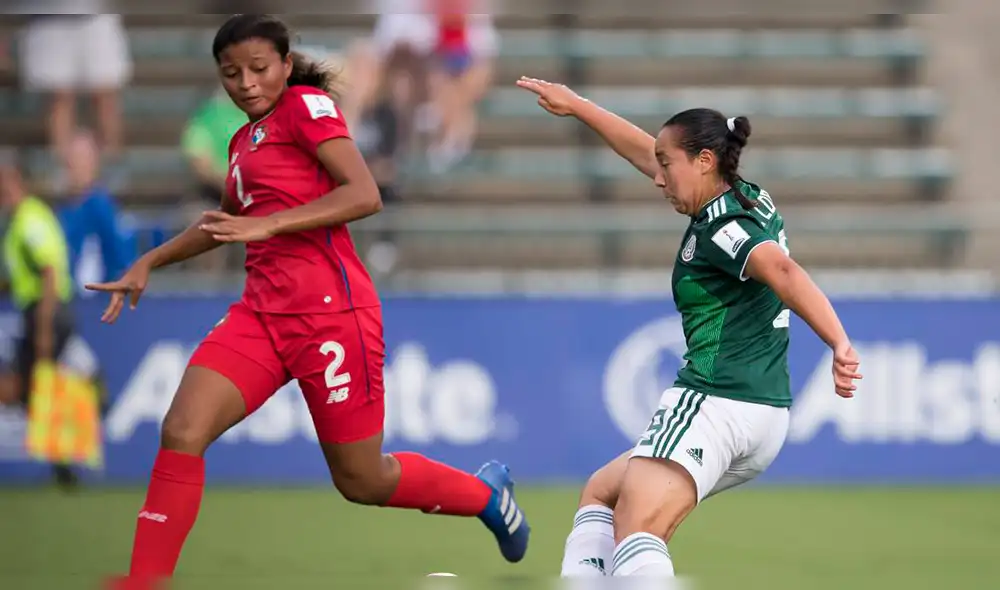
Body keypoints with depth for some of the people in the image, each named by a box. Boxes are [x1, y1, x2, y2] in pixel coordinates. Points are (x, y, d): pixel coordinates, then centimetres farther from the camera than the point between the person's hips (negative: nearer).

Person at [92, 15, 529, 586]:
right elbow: (228, 222, 38)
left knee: (362, 481, 4)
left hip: (329, 310, -7)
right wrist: (149, 263, 31)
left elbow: (365, 195, -17)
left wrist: (267, 225, -22)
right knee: (181, 434, -14)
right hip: (262, 310, 7)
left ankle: (487, 492, 30)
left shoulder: (306, 105, -4)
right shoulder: (246, 139, 18)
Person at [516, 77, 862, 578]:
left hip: (715, 401, -10)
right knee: (602, 491, 22)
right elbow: (646, 152, 29)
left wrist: (838, 344, -46)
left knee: (637, 530, -22)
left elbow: (781, 271, -31)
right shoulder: (753, 201, 16)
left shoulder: (719, 229, -12)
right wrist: (575, 106, 37)